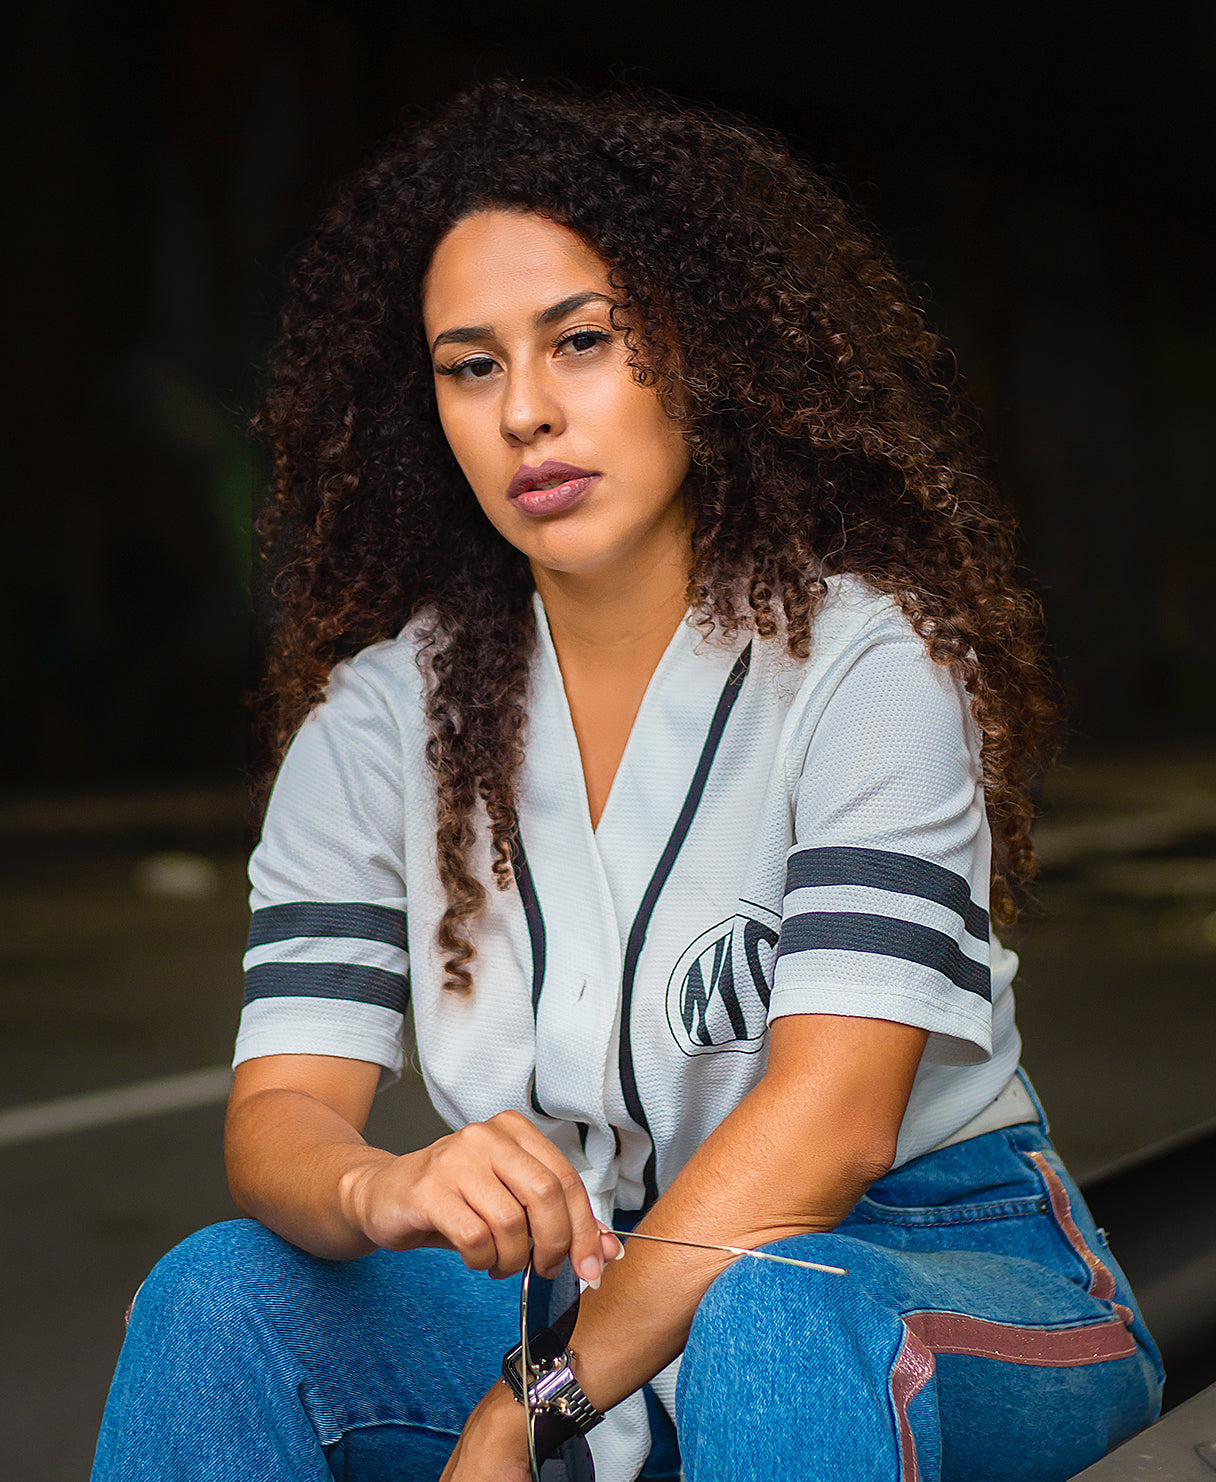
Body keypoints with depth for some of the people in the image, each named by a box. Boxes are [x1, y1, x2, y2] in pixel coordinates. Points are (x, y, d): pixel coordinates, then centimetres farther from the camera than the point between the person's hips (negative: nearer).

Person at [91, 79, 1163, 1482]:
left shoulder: (863, 656, -12)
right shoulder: (382, 712, -1)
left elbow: (833, 1114, -22)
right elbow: (277, 1111, -8)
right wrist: (382, 1190, -34)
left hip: (949, 1276, -3)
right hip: (597, 1288, 4)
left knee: (774, 1322, -38)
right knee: (219, 1293, -20)